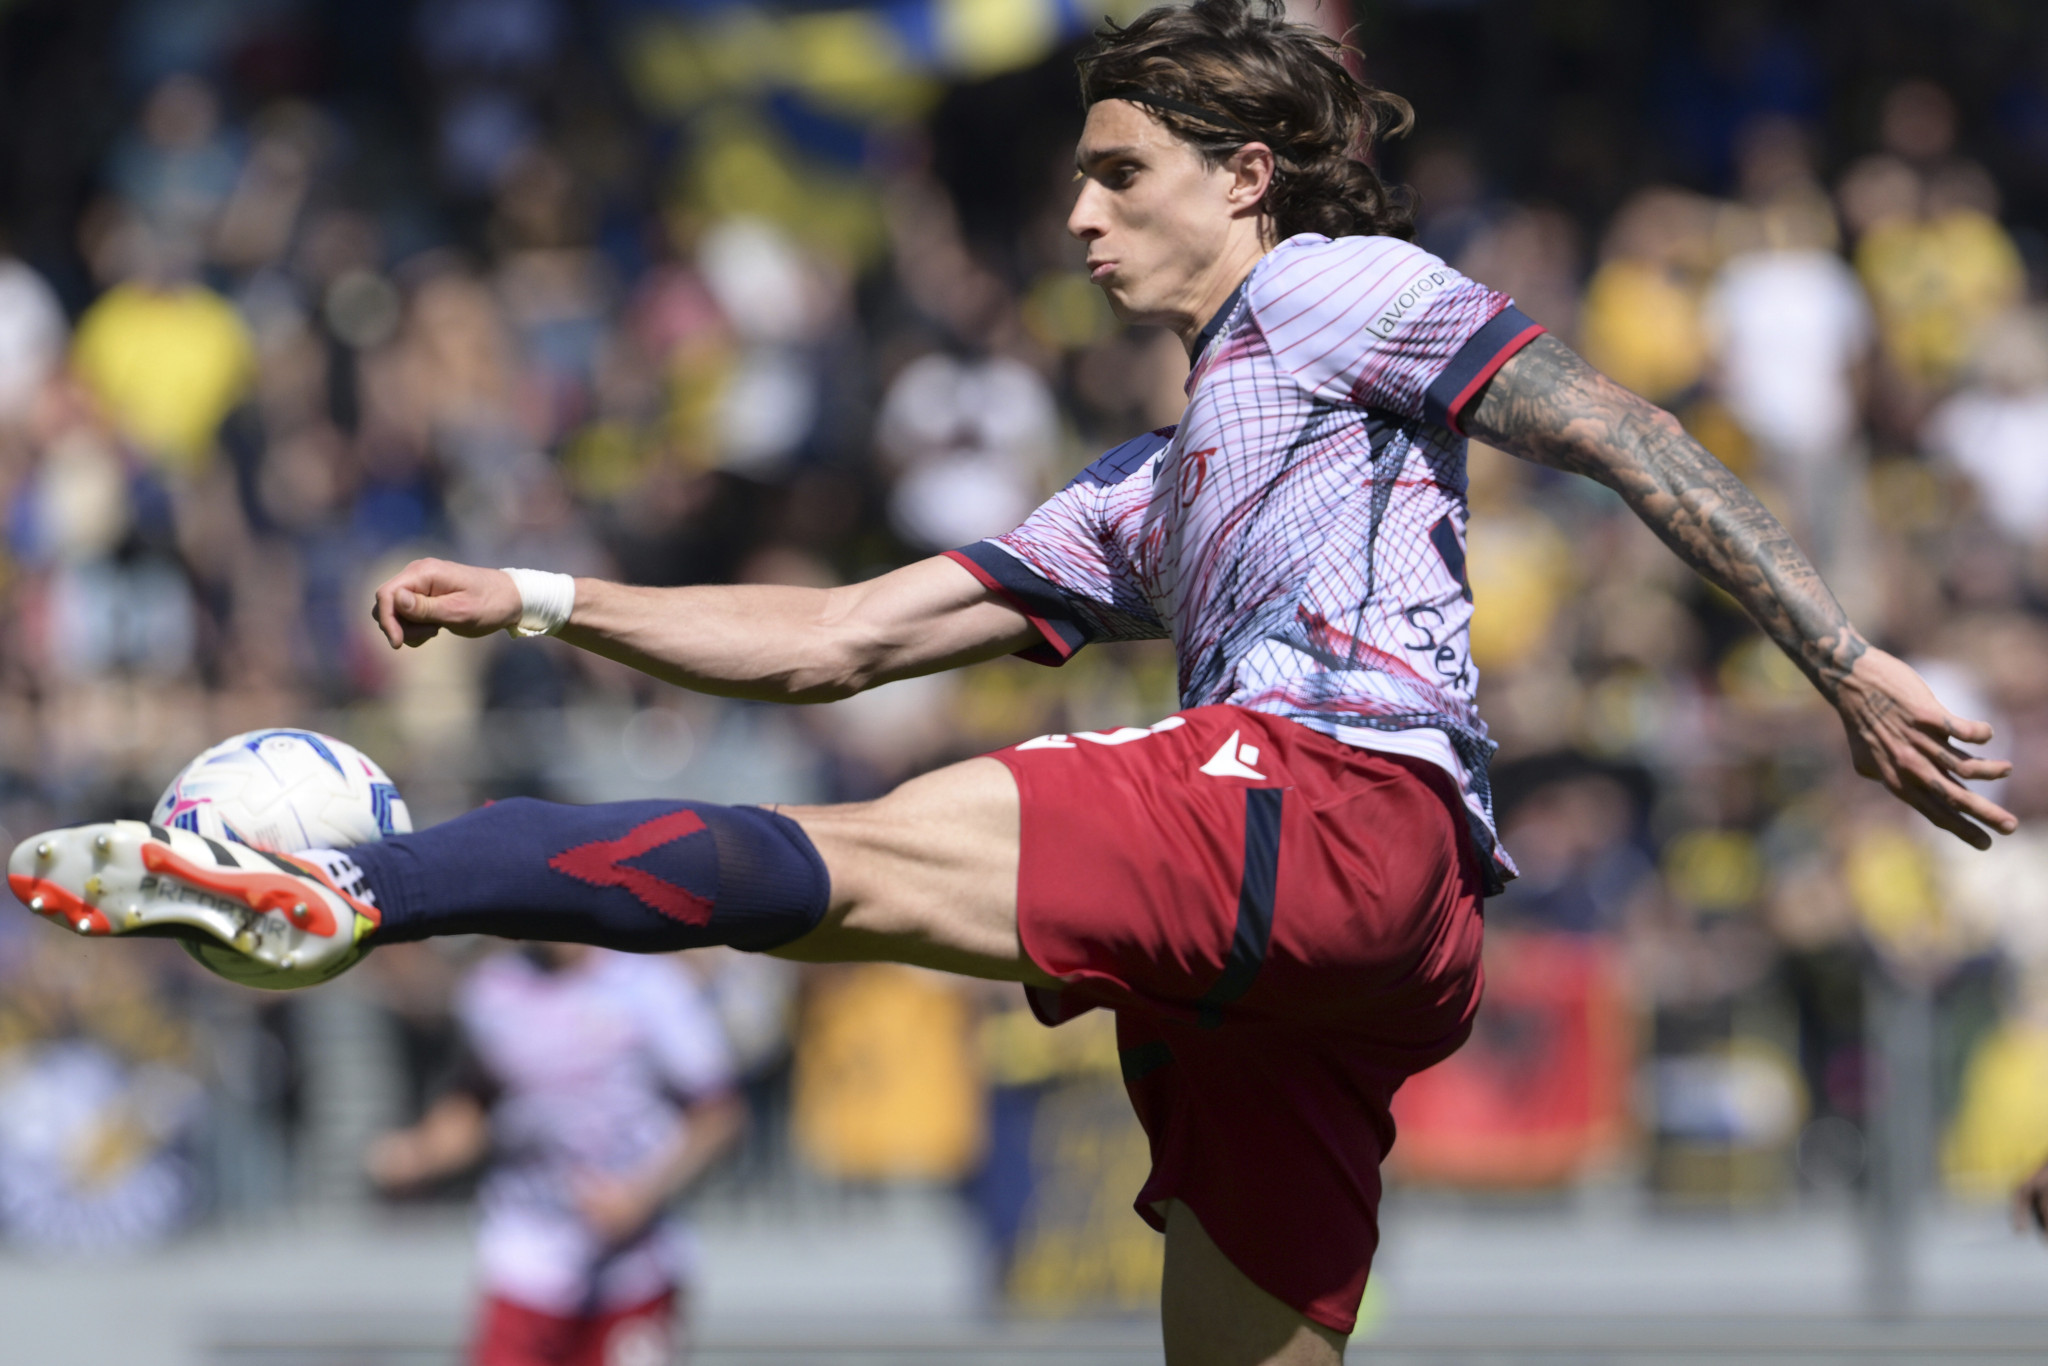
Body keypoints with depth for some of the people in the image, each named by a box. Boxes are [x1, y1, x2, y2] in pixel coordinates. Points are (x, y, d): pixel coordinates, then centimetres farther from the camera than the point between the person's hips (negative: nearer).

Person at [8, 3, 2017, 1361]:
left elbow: (1613, 435, 5)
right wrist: (542, 602, 23)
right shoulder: (1146, 500, 37)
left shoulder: (1333, 292, 15)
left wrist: (1843, 665, -5)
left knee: (845, 862, -22)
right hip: (1285, 954, 9)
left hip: (1355, 790, -9)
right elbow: (837, 641, 33)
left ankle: (334, 891, -35)